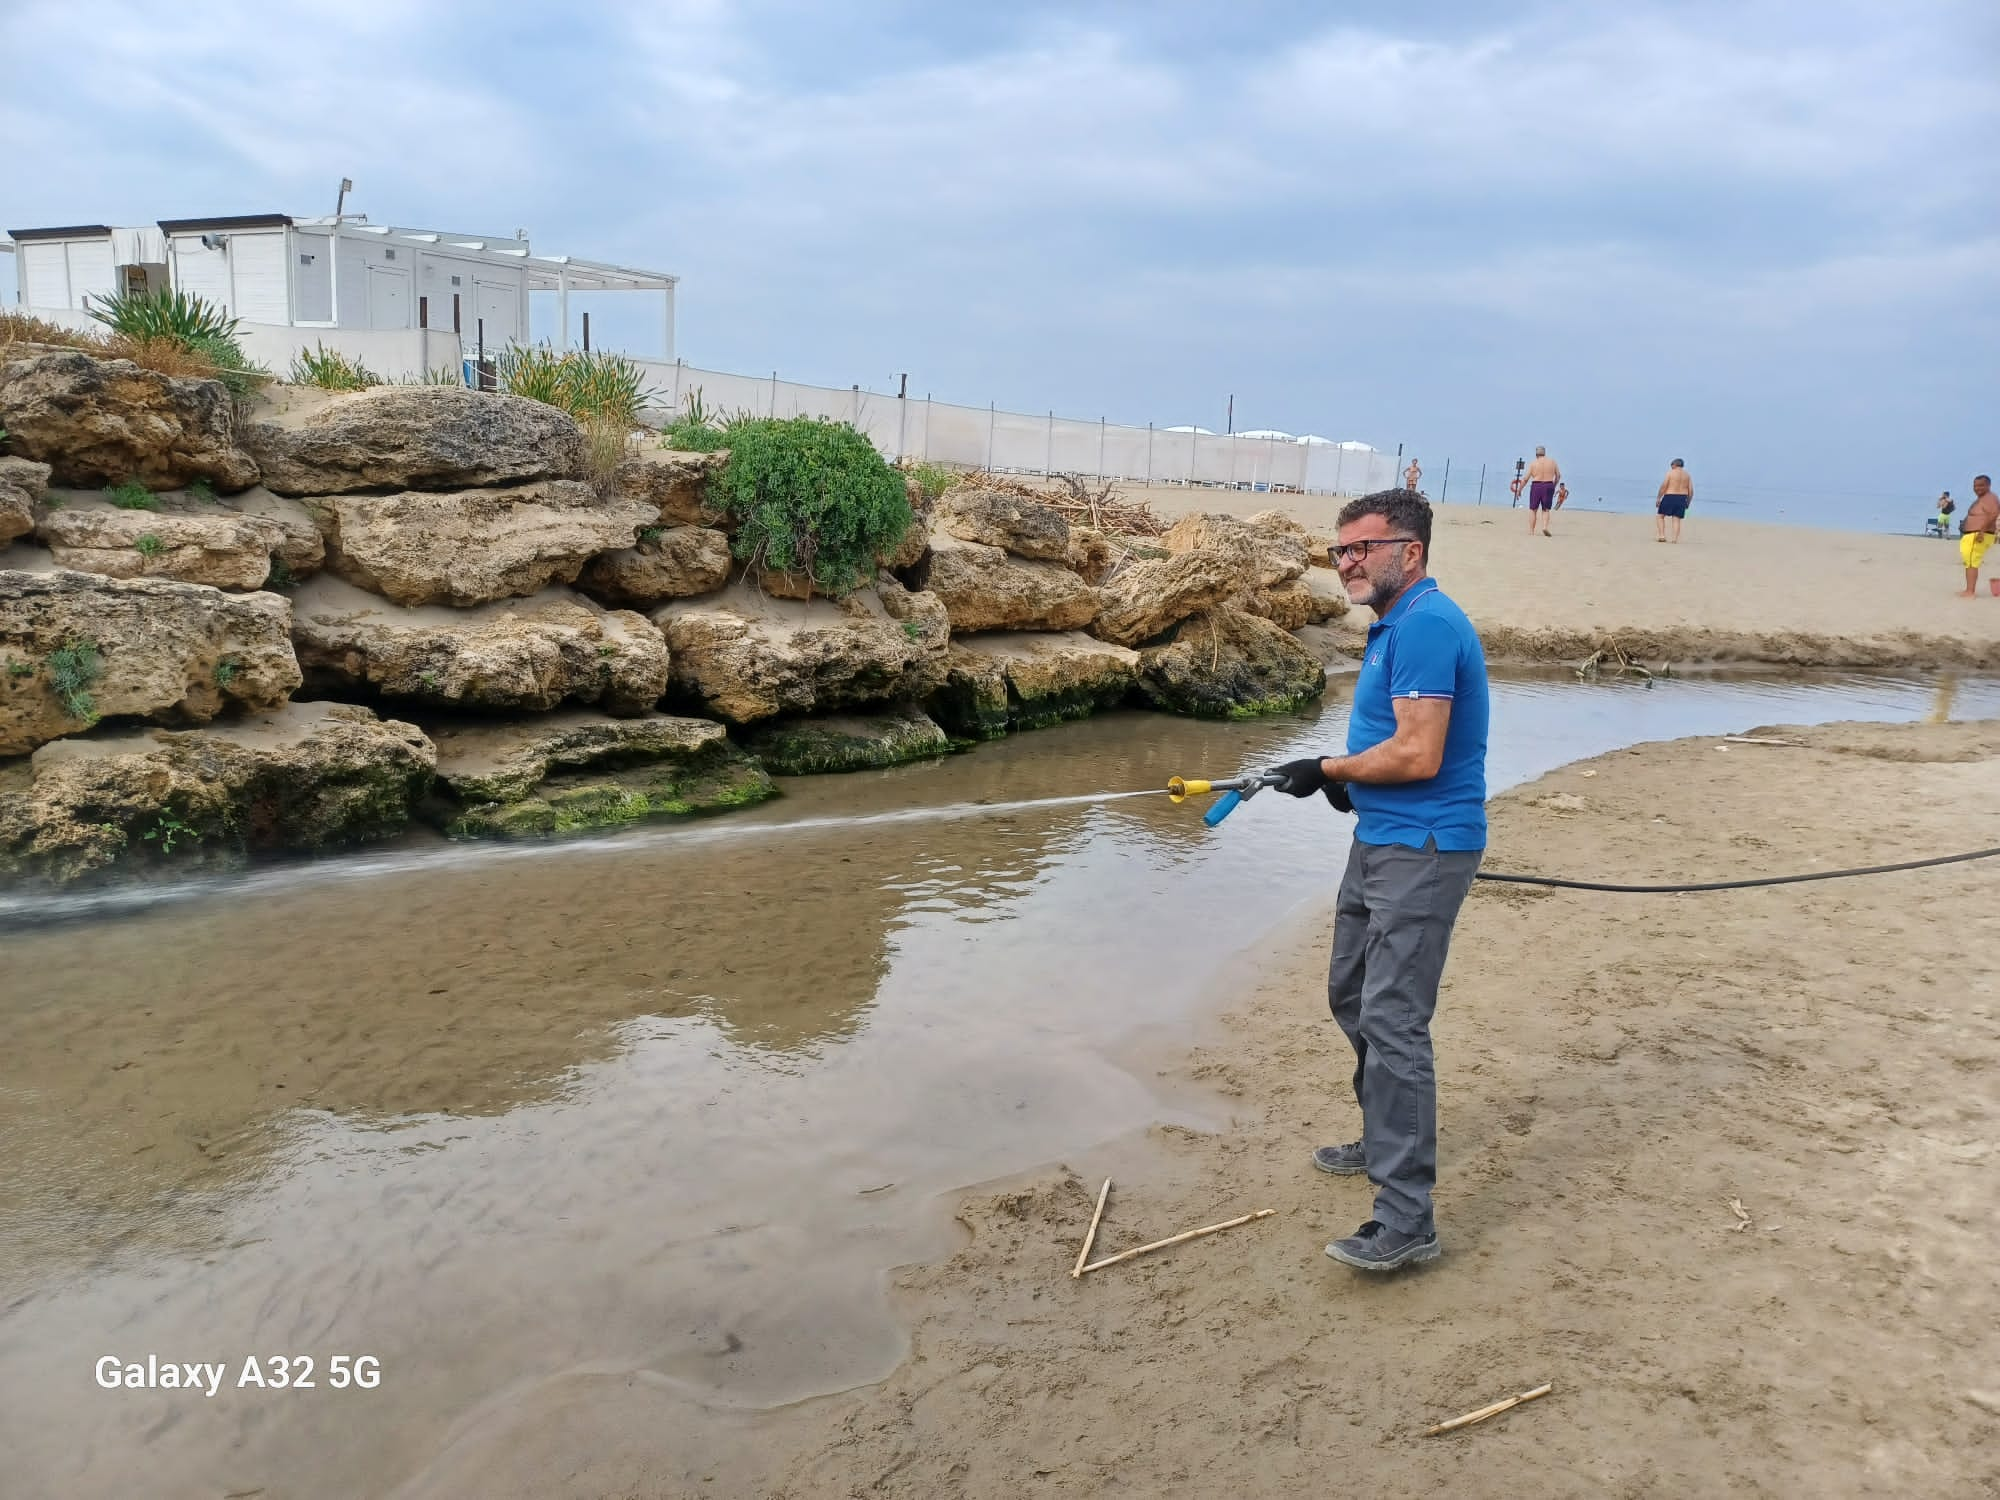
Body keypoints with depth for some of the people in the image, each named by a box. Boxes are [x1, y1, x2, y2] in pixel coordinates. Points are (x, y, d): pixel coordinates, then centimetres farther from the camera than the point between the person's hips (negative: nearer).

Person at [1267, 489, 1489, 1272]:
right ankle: (1384, 1141, 38)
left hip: (1420, 849, -11)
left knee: (1391, 1021, -12)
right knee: (1351, 995, 20)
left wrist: (1329, 770, -11)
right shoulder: (1396, 623, 15)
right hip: (1380, 839, 11)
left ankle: (1407, 1220, -7)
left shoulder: (1425, 625, -19)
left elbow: (1418, 754, -25)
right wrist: (1347, 776, 6)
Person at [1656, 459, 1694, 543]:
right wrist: (1688, 502, 15)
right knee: (1676, 519, 5)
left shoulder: (1670, 472, -3)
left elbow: (1664, 486, -12)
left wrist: (1658, 498, -7)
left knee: (1660, 516, 8)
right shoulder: (1687, 475, 10)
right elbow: (1691, 490, 6)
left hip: (1670, 497, -4)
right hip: (1682, 498, 4)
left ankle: (1662, 536, -4)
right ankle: (1674, 539, -5)